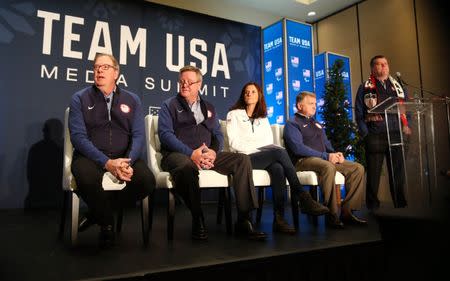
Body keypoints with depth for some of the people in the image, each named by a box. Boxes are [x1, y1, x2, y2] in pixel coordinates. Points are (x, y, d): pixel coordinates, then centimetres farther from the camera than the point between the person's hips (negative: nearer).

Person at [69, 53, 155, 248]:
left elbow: (138, 135, 3)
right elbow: (78, 136, -7)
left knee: (147, 181, -26)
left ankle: (100, 212, 1)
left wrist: (128, 162, -19)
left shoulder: (131, 100, 11)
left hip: (124, 156, 2)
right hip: (90, 156, -2)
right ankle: (106, 223, -4)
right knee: (87, 179, -36)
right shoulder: (80, 98, 5)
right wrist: (106, 163, -22)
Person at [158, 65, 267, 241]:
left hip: (207, 155, 4)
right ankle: (197, 220, -21)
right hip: (178, 155, -4)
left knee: (242, 160, -17)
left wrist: (214, 152, -9)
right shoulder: (169, 105, 9)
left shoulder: (208, 107, 23)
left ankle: (243, 221, -18)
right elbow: (165, 134, -6)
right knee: (186, 166, -40)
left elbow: (218, 134, 16)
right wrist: (191, 154, -19)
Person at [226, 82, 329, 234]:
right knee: (280, 151, -31)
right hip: (244, 158, -4)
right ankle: (304, 198, -30)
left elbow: (270, 142, 16)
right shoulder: (234, 115, 13)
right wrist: (259, 149, -11)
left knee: (278, 168, -34)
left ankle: (279, 218, -37)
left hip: (264, 157, 4)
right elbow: (234, 143, -1)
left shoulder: (263, 118, 26)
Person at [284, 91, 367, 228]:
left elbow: (327, 144, 27)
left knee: (358, 168, -10)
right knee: (328, 167, -38)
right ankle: (332, 215, -31)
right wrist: (326, 156, -18)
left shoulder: (317, 124, 29)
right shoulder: (292, 124, 2)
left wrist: (335, 154, 2)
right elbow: (298, 148, -13)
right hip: (303, 160, -8)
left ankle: (347, 212, -11)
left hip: (325, 159, 8)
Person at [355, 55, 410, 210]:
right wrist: (365, 133, -9)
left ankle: (401, 204, 18)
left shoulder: (398, 87, 18)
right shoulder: (365, 88, 6)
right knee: (373, 173, 0)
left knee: (398, 173, 7)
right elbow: (359, 113, 0)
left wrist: (406, 126, 2)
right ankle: (372, 206, 9)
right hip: (375, 137, -3)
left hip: (396, 135, 3)